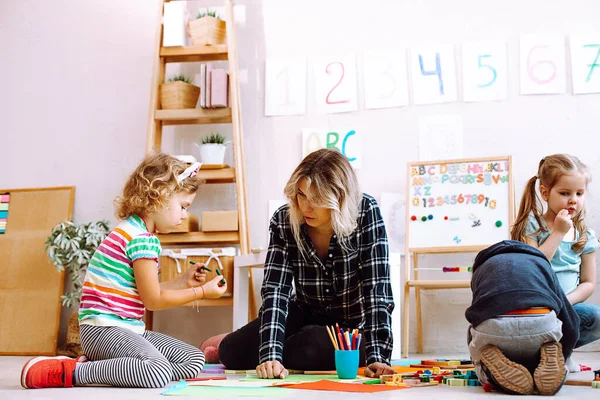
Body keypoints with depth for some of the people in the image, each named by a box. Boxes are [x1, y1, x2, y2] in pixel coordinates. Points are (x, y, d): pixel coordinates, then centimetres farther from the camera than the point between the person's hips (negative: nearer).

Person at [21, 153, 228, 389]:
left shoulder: (136, 231, 17)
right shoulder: (142, 238, -16)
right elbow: (153, 300, -12)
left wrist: (183, 281, 19)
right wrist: (202, 291, -3)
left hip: (129, 329, 11)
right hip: (104, 328, -11)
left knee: (195, 360, 4)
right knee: (159, 372, -34)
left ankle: (100, 367, -1)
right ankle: (70, 372, -18)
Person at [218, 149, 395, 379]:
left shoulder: (366, 213, -24)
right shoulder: (283, 222, -18)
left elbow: (376, 288, -27)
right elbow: (275, 291, -24)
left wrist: (377, 357, -36)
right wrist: (270, 356, -37)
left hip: (355, 326, -2)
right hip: (307, 316, 3)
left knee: (307, 351, -30)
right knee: (233, 352, -13)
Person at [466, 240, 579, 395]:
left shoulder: (482, 268, 35)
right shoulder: (541, 262, 34)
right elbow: (570, 325, 26)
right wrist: (559, 359, 41)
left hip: (492, 328, -1)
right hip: (542, 325, 1)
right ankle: (548, 362, 1)